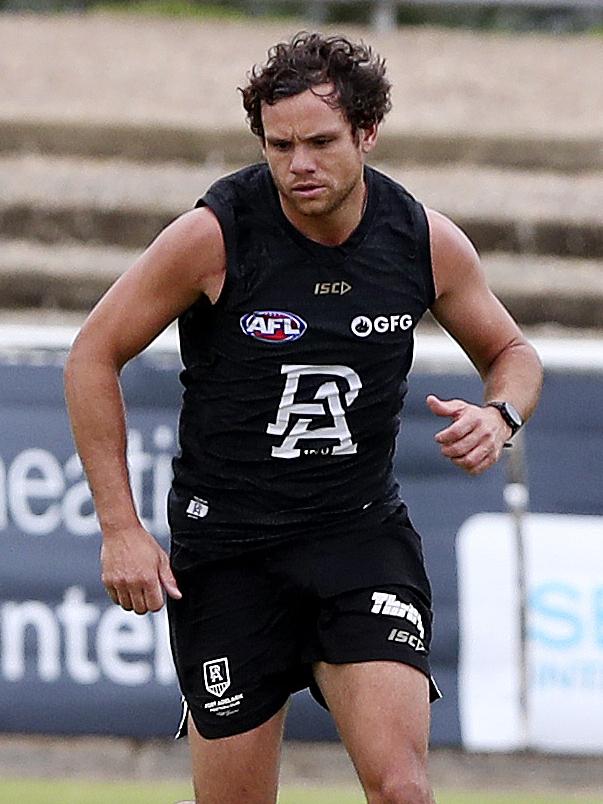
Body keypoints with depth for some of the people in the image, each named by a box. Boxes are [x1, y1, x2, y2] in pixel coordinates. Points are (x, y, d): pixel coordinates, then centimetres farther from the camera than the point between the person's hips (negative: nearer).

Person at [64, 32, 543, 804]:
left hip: (363, 536, 1)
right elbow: (95, 356, -3)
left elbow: (511, 351, 14)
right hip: (226, 547, -1)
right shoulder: (214, 236, -13)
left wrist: (499, 415, -10)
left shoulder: (426, 242, -4)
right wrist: (120, 528, -7)